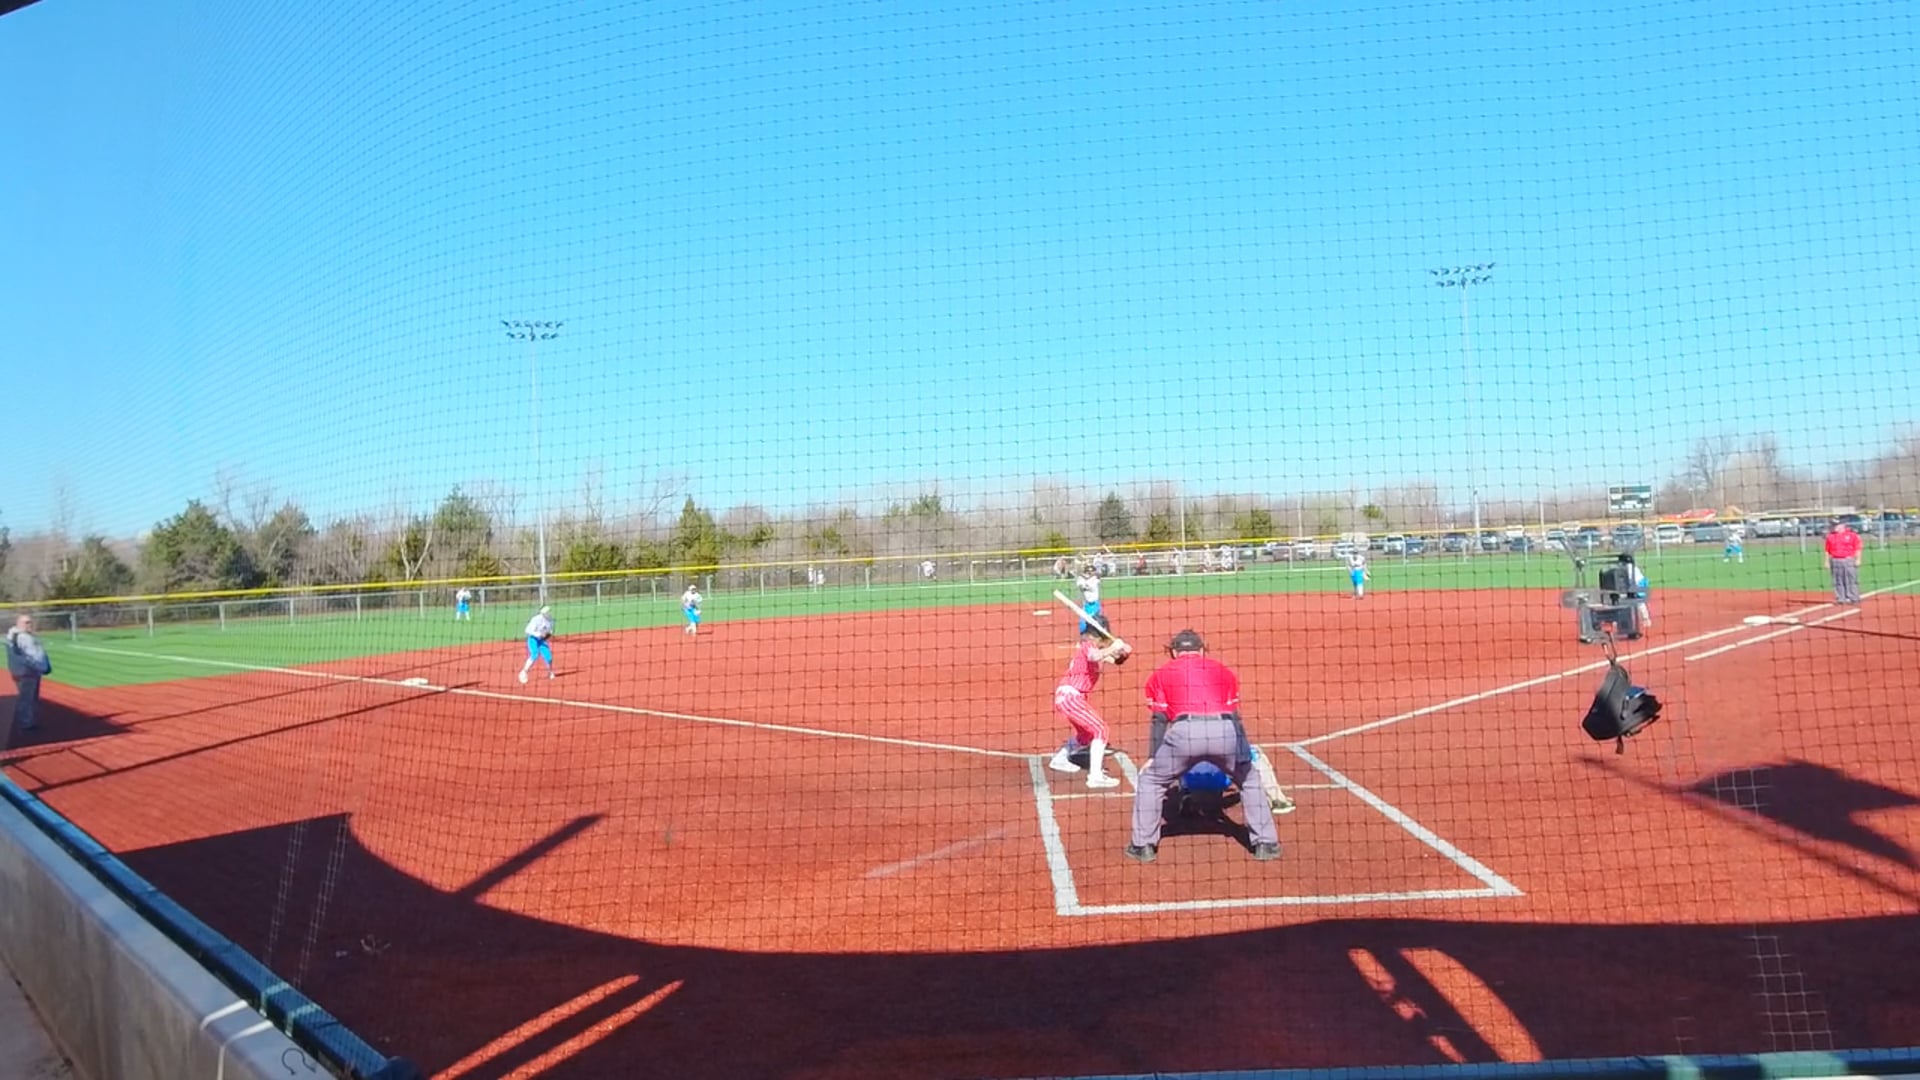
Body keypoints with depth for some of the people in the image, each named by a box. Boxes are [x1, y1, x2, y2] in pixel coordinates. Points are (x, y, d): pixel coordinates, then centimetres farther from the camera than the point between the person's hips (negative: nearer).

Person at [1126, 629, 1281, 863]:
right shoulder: (1224, 671, 31)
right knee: (1251, 780, 28)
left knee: (1150, 780, 20)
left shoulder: (1161, 674, 26)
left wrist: (1154, 760, 15)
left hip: (1183, 731, -2)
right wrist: (1246, 760, 35)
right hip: (1224, 730, 2)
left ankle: (1144, 846, 19)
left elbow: (1160, 720, 16)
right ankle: (1265, 844, 26)